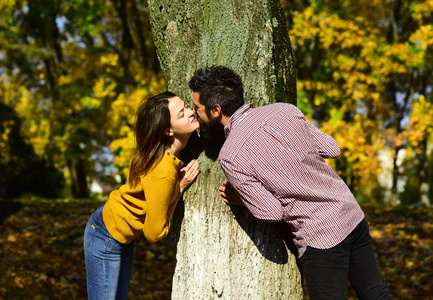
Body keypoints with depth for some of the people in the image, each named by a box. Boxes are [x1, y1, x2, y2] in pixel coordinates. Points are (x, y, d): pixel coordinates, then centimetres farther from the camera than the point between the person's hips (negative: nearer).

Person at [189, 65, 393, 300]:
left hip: (319, 239, -6)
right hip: (353, 215, 6)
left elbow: (272, 213, -15)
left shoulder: (230, 157, -15)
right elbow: (331, 149, 7)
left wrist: (241, 199, 2)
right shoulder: (284, 110, -1)